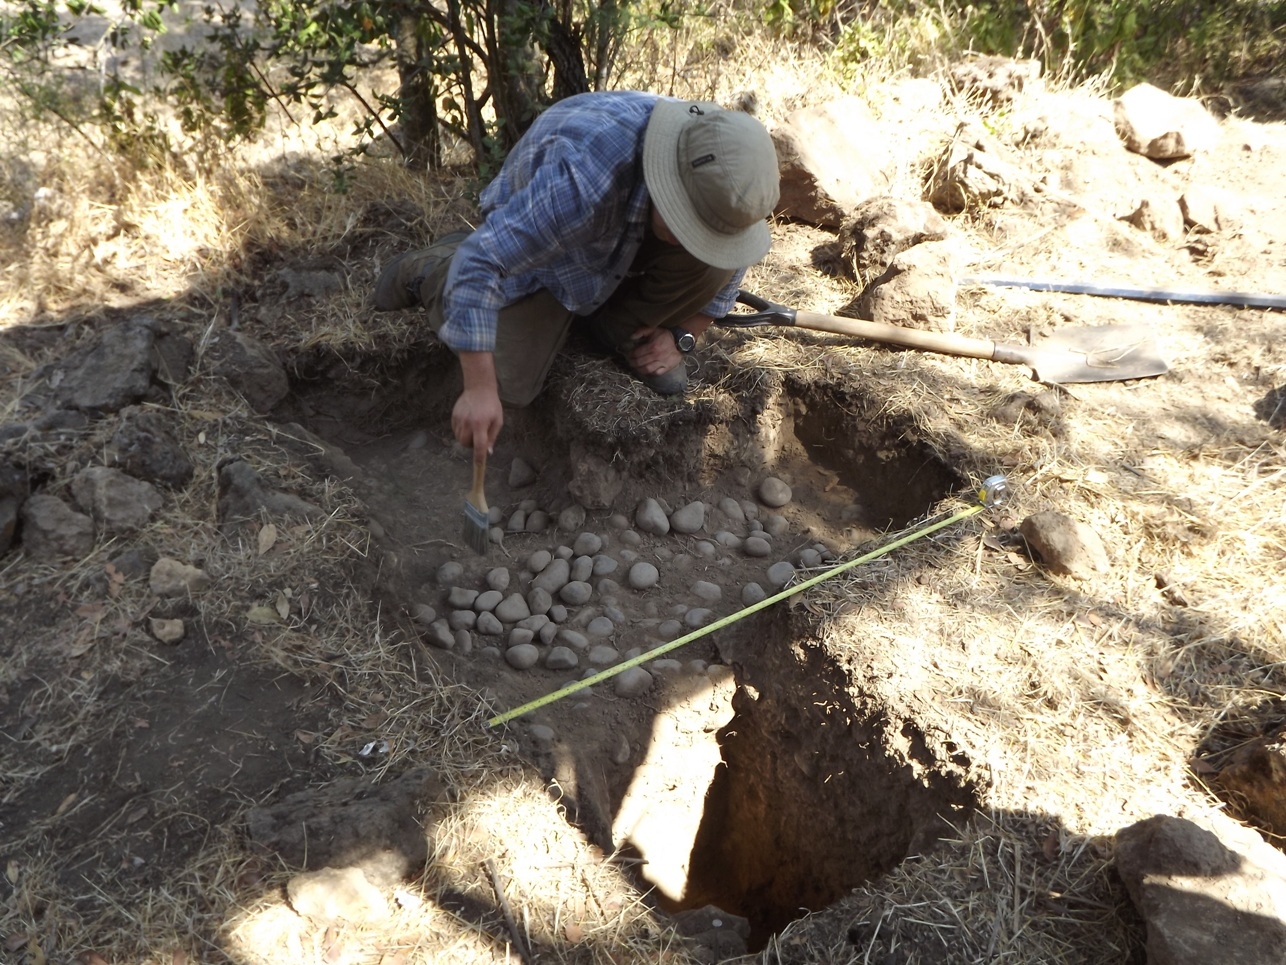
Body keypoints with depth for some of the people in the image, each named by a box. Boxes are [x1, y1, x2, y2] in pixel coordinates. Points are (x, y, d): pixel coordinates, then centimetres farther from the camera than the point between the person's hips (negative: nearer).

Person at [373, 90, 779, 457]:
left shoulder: (717, 175, -25)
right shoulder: (583, 179, -44)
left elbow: (727, 260, -4)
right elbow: (481, 261, -42)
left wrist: (682, 336, -12)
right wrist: (479, 389, -42)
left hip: (630, 243, 4)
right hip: (532, 234, -3)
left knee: (718, 253, -24)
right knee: (511, 381, -13)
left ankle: (621, 329, 1)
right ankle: (433, 269, 12)